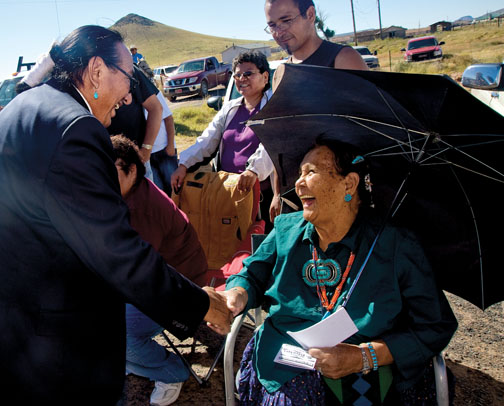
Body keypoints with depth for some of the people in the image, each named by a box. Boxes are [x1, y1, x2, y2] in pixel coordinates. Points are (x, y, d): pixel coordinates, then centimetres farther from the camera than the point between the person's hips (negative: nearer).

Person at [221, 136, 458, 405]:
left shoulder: (397, 247, -5)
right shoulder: (286, 230, 9)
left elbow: (437, 328, -5)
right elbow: (253, 275, 19)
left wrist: (366, 356, -17)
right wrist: (237, 296, -6)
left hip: (362, 382, -2)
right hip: (282, 371, 2)